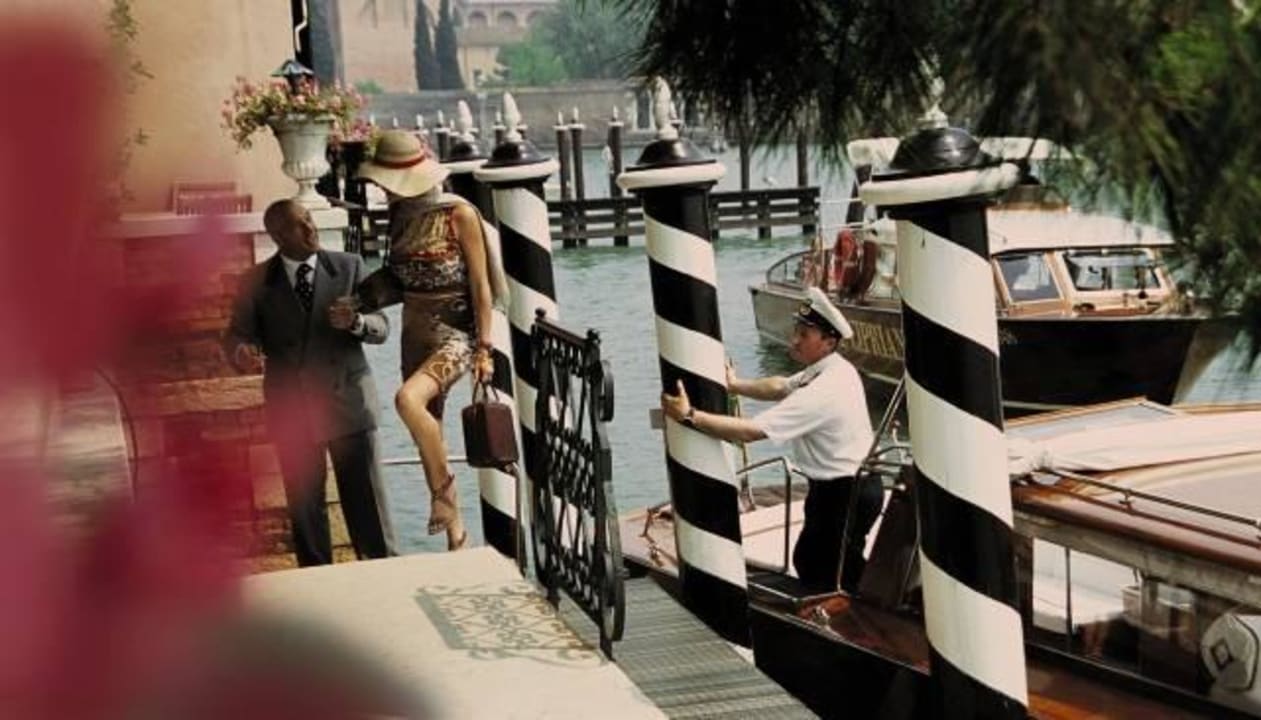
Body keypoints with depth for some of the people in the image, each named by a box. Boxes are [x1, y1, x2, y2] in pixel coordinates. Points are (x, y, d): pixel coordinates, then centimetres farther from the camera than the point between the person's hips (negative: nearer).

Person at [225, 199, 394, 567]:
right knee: (304, 507, 9)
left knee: (367, 502, 2)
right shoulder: (256, 281, 2)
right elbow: (237, 333, 0)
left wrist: (356, 322, -22)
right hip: (292, 409, 1)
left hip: (349, 400, -1)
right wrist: (242, 351, -24)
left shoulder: (349, 267, 2)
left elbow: (382, 327, 1)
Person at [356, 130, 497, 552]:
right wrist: (359, 300, 3)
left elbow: (480, 285, -11)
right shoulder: (401, 215, 6)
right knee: (429, 433, 8)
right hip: (415, 333, 7)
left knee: (408, 399, -31)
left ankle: (444, 490, -13)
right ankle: (456, 534, 19)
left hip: (455, 332, -7)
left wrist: (484, 348, -14)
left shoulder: (459, 214, -13)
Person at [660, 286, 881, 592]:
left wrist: (689, 416, -28)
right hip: (858, 485, 10)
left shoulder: (820, 394, -28)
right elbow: (781, 388, 20)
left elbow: (748, 431, -30)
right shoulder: (836, 370, 3)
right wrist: (736, 385, 11)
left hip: (843, 495, -10)